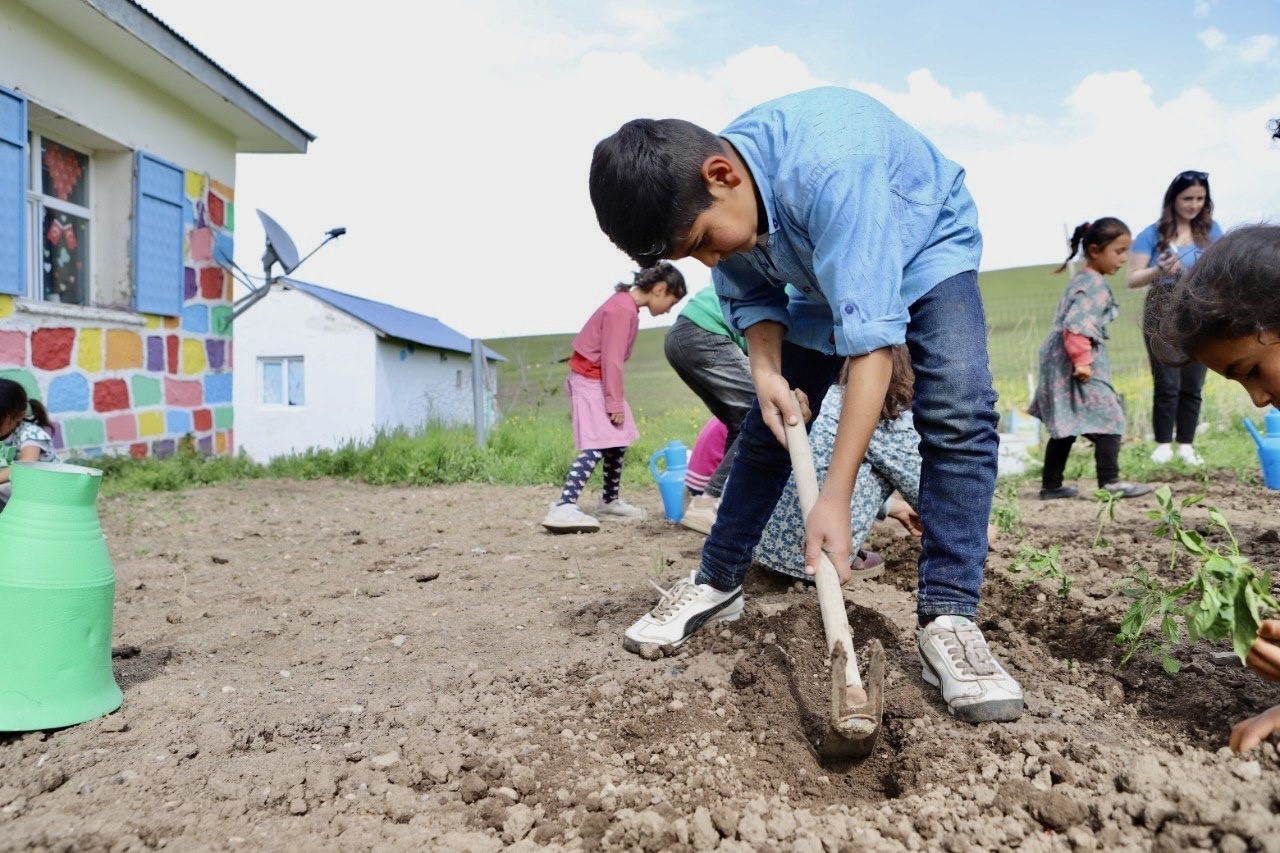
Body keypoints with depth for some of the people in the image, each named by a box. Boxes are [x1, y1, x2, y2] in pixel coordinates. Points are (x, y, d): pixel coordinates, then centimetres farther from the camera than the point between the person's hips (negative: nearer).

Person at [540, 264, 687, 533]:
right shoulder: (623, 310, -19)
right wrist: (615, 402, -20)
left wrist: (614, 398, 13)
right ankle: (563, 508, -26)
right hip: (591, 380, -10)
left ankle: (610, 501, 26)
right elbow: (612, 360, -23)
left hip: (597, 379, 10)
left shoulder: (626, 305, 12)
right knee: (597, 445, -18)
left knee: (618, 441, 14)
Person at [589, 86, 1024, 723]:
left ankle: (946, 621, -22)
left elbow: (869, 336, -45)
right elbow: (750, 299, -6)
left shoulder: (830, 168, -44)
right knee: (770, 424, 2)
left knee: (957, 412, -27)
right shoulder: (711, 200, -22)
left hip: (927, 250, -5)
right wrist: (767, 374, -27)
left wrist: (834, 499, -46)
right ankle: (716, 585, 15)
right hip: (825, 271, 5)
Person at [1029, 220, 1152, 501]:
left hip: (1063, 364, 10)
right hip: (1078, 366, -10)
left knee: (1066, 427, 12)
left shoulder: (1081, 280, 18)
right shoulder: (1094, 284, -13)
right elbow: (1076, 325, -24)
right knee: (1109, 419, -5)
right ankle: (1110, 482, -4)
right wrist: (1082, 360, -26)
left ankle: (1050, 485, 16)